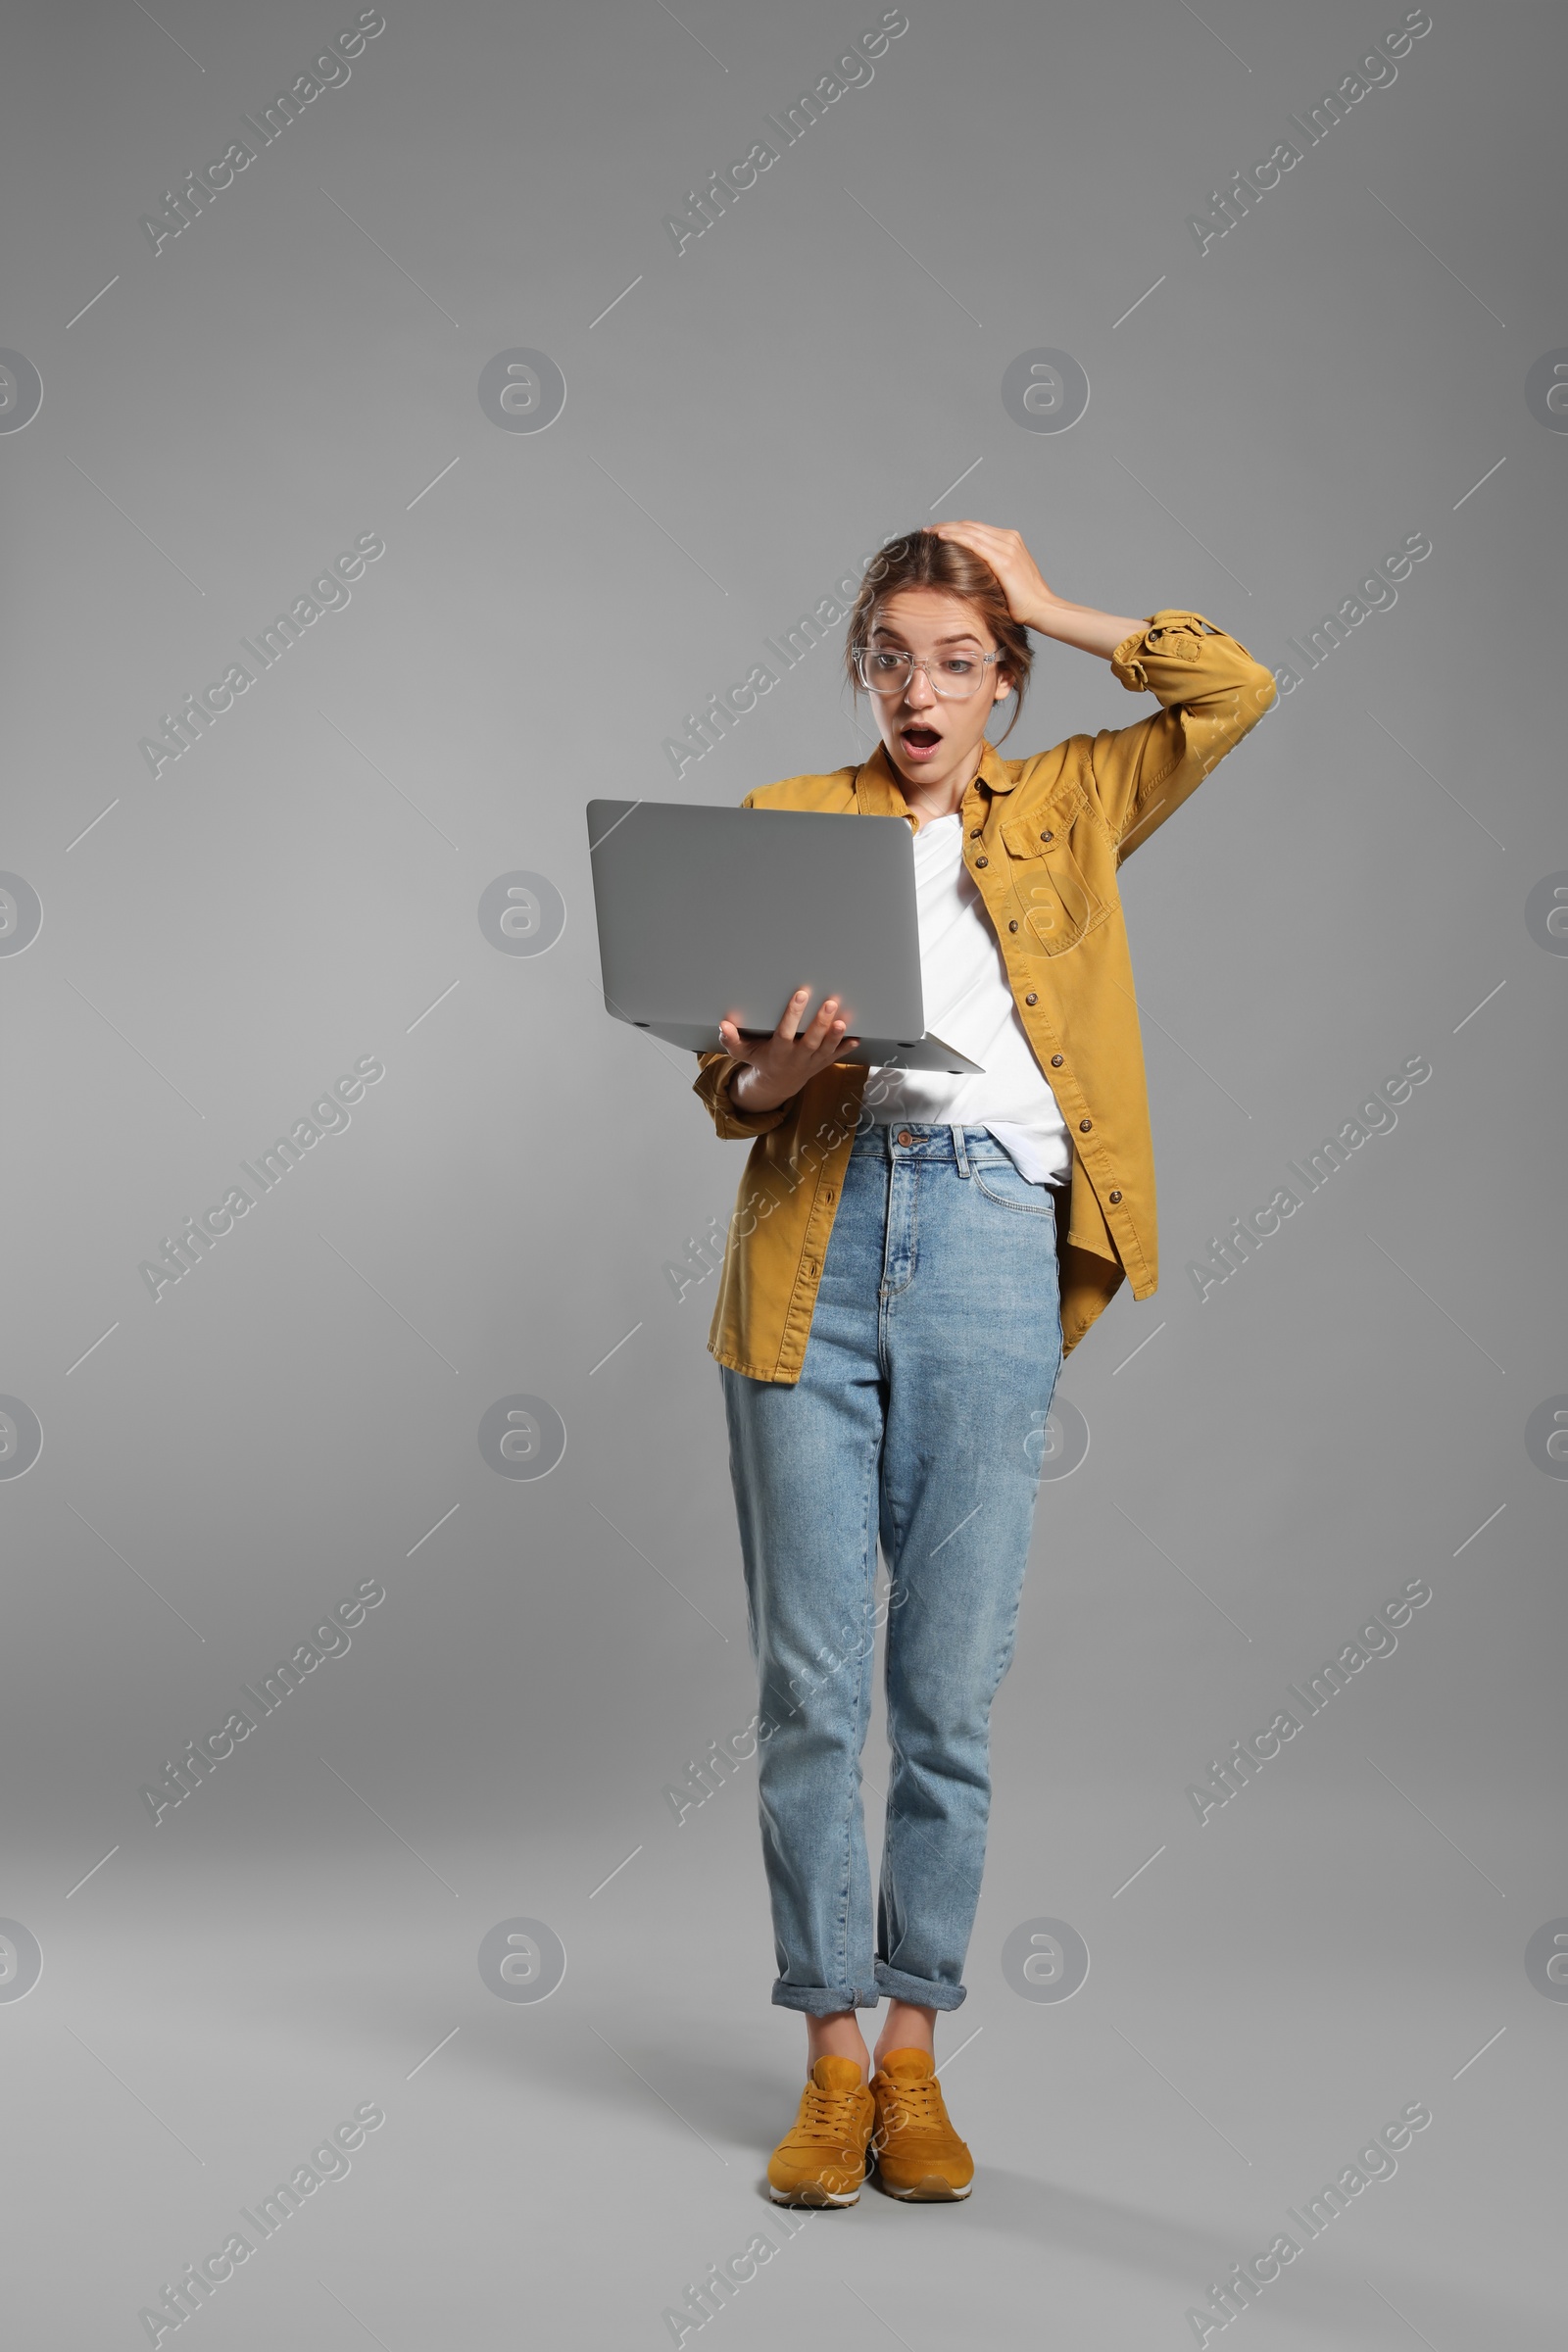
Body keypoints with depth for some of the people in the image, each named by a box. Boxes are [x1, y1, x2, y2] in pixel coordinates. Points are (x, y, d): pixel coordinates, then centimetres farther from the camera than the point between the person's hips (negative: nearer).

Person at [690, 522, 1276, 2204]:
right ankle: (831, 2064, 10)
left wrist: (1049, 609, 14)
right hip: (811, 1248, 0)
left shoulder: (1063, 813, 19)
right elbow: (725, 1084, 11)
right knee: (808, 1682, 0)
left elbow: (1236, 690, 9)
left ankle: (913, 2058, 14)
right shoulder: (783, 821, 16)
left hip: (991, 1243, 0)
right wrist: (773, 1072, -12)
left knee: (949, 1688, 2)